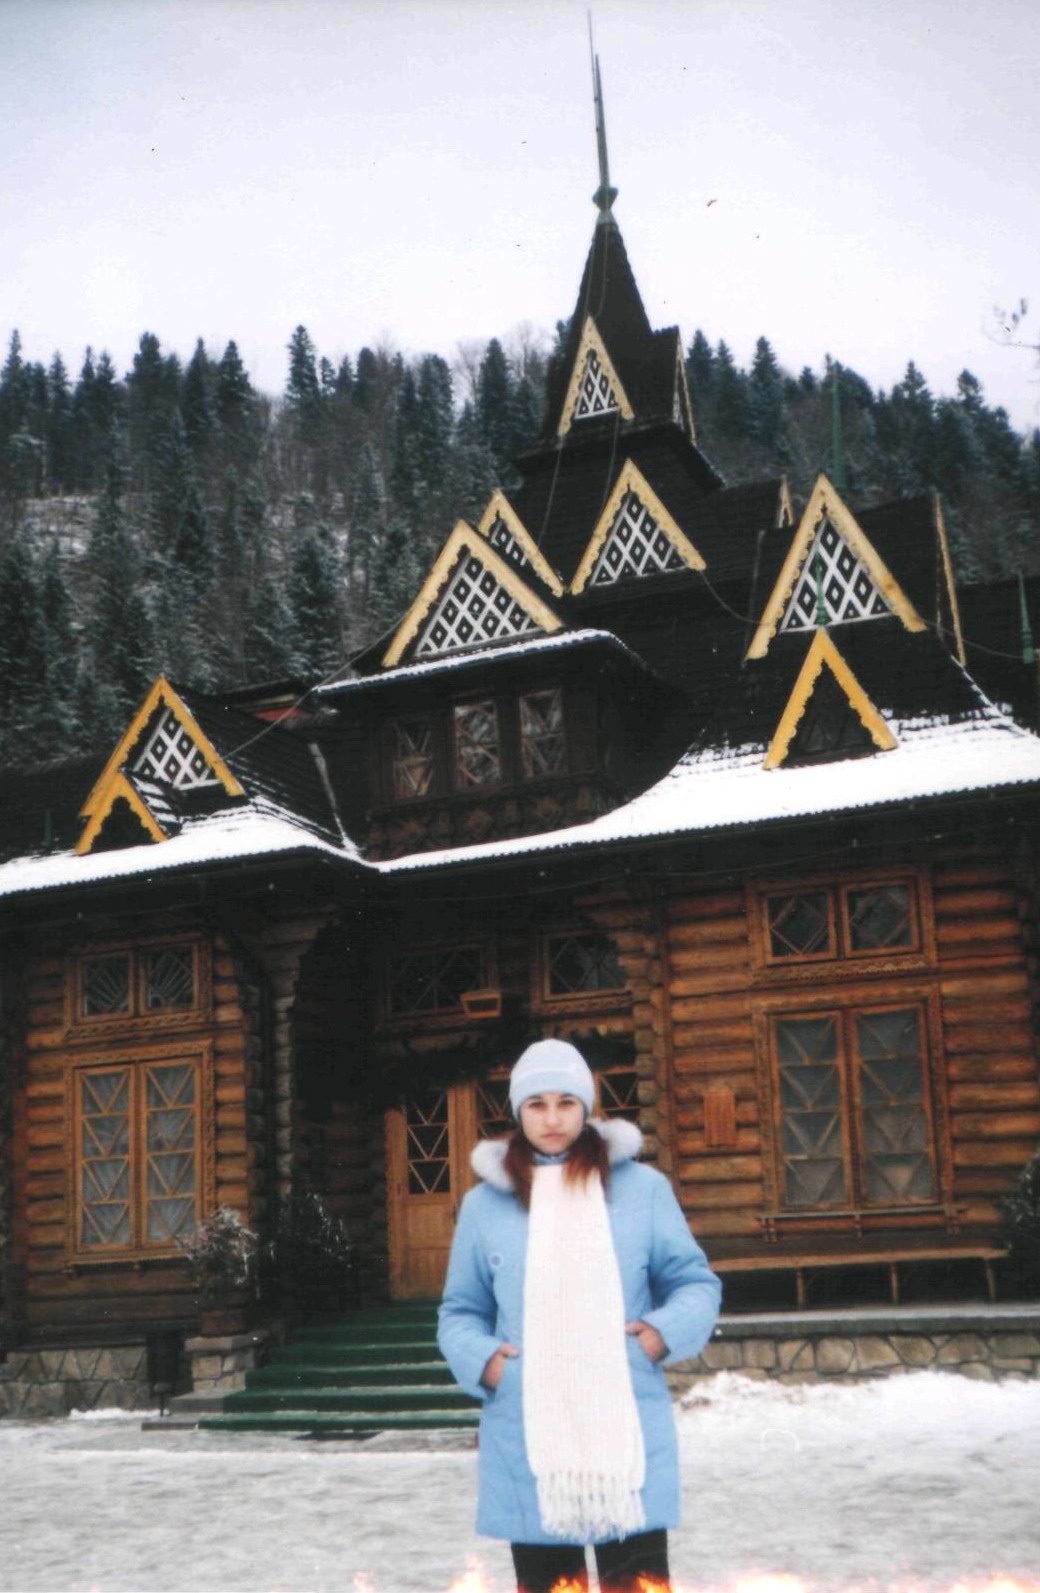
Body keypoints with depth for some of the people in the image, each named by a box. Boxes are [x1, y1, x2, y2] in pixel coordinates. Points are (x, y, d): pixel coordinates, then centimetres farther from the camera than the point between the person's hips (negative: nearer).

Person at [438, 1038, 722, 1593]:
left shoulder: (642, 1188, 2)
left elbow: (696, 1281, 9)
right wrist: (480, 1359, -6)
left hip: (627, 1433, -1)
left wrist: (666, 1330, -9)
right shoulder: (486, 1202, 5)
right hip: (525, 1442, 1)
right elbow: (459, 1311, 14)